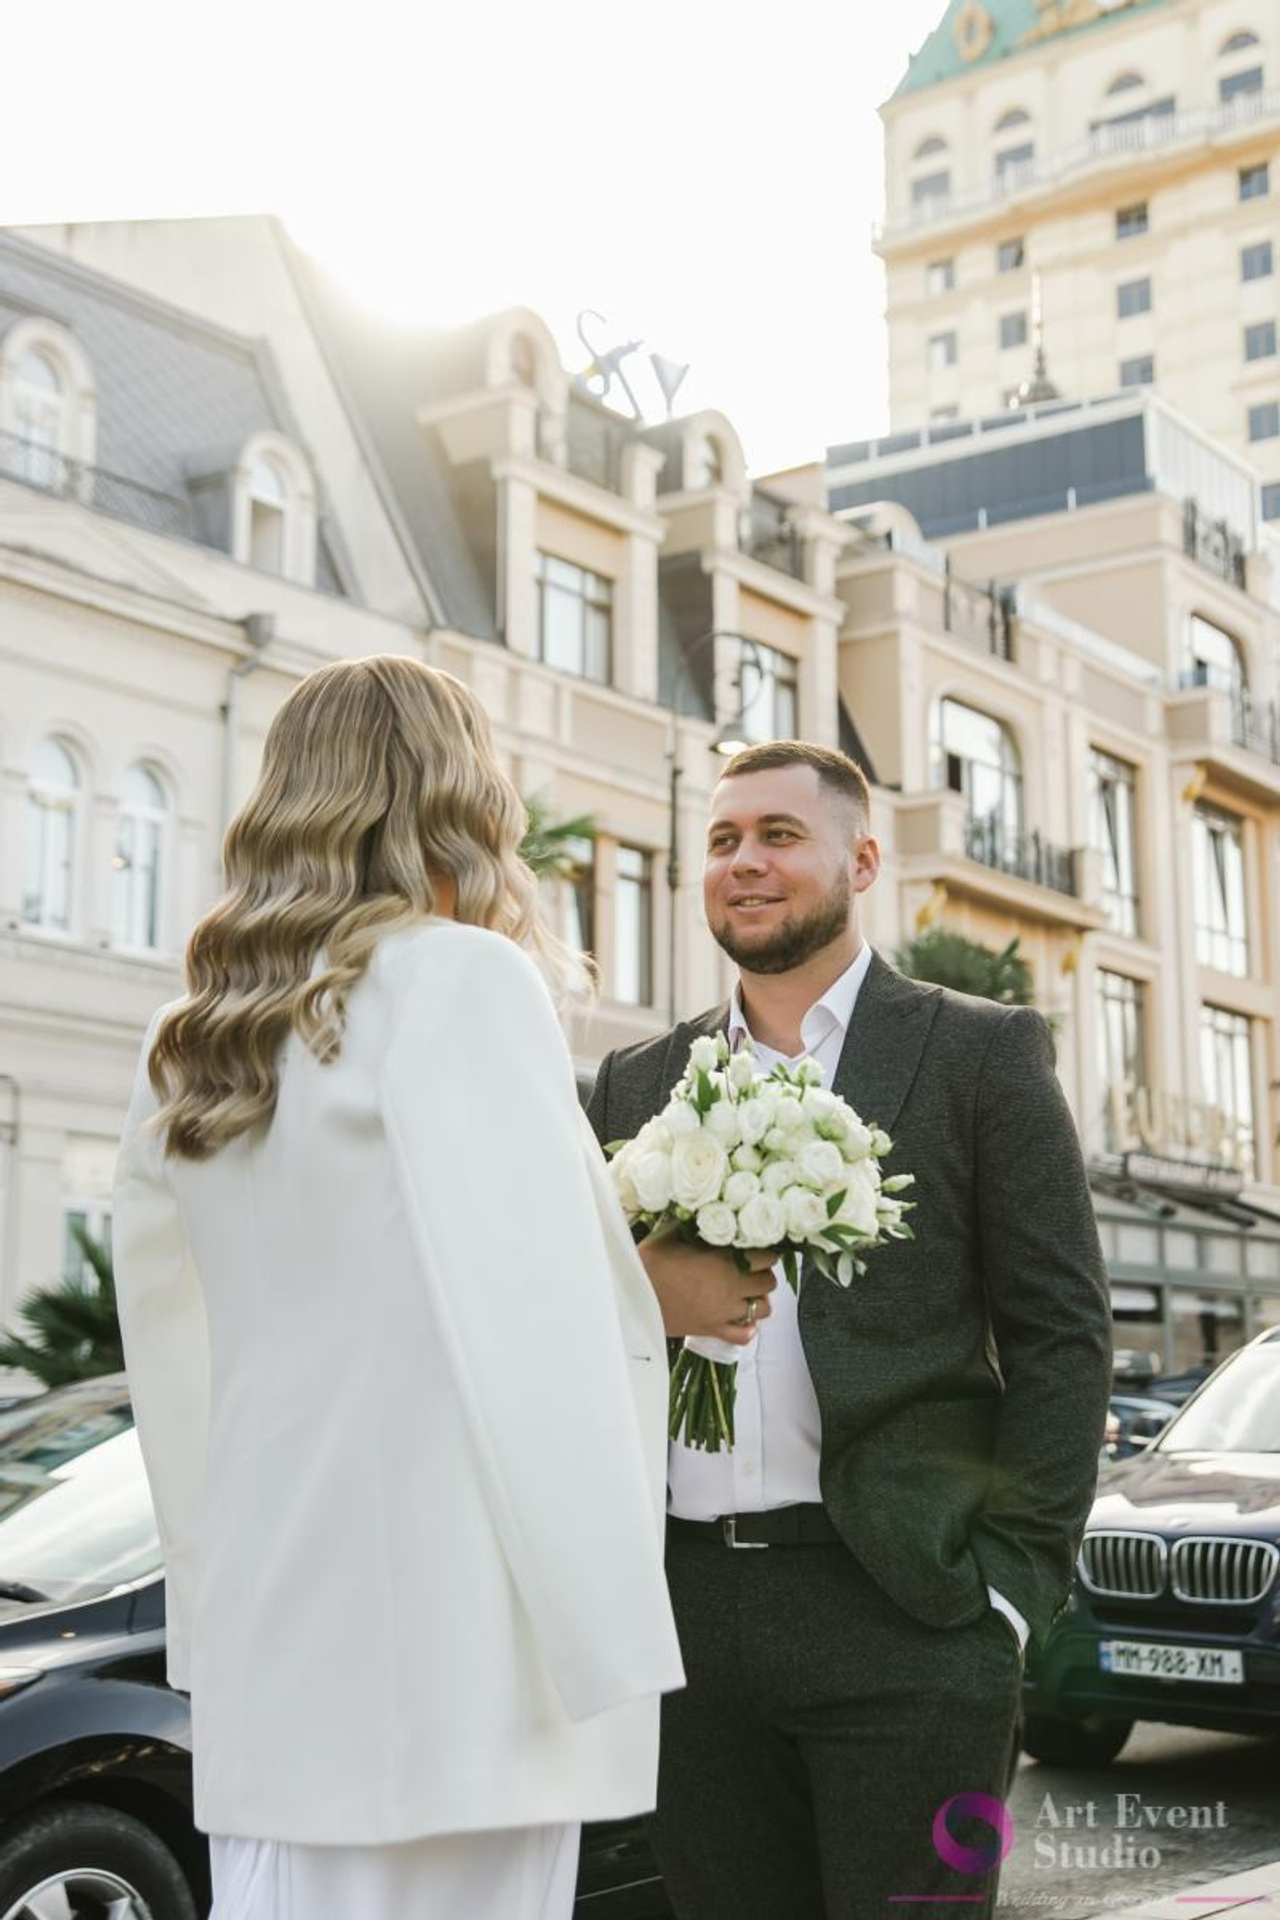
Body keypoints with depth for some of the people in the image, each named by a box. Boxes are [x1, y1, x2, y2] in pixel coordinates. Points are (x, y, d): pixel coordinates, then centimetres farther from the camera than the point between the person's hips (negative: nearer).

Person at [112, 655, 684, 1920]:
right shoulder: (461, 979, -8)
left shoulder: (187, 1049, 12)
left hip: (270, 1648, 7)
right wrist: (607, 1646, -13)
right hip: (445, 1644, -6)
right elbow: (527, 1329, -15)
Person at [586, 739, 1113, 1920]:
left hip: (901, 1607, -3)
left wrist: (1012, 1587, -9)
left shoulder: (980, 1054, 3)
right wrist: (636, 1291, -10)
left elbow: (1062, 1337, 0)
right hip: (689, 1604, 4)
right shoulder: (637, 1082, 14)